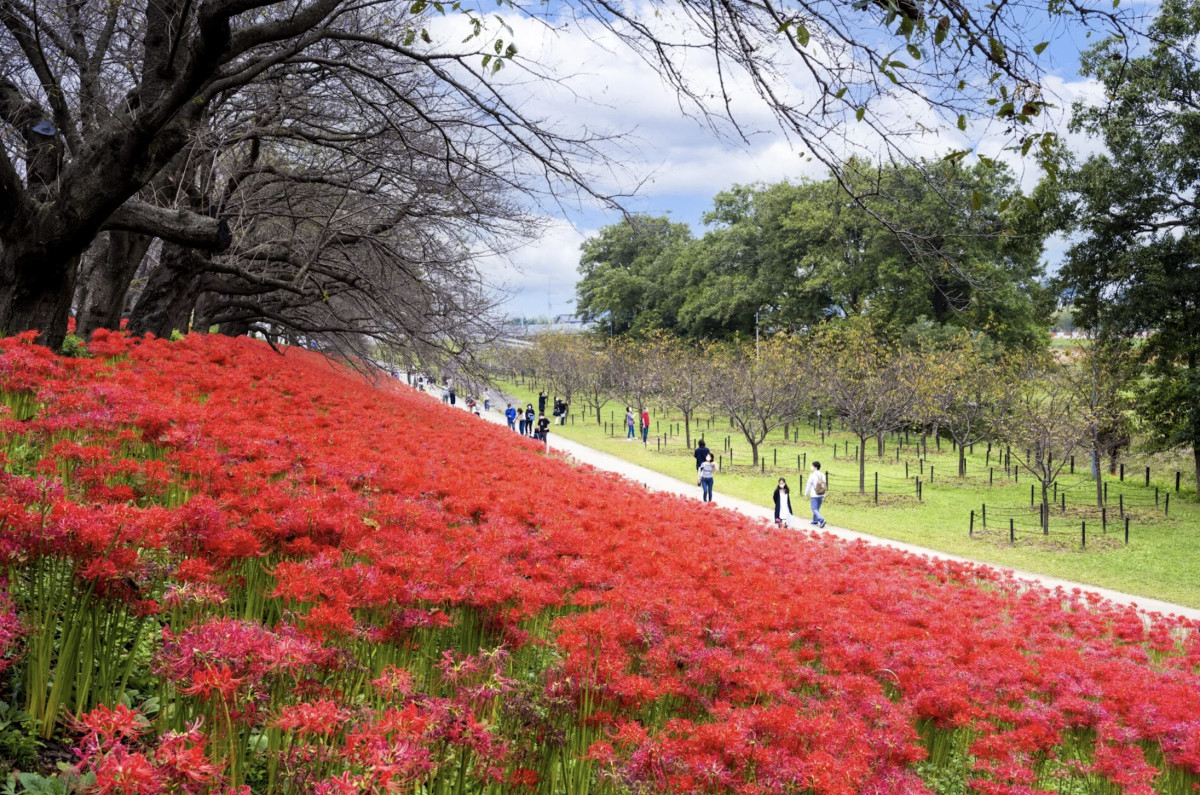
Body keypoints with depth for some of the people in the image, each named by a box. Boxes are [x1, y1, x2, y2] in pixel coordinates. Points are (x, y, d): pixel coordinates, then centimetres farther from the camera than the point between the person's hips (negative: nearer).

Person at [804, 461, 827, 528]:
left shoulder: (812, 476, -14)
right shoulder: (823, 475, 2)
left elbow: (808, 485, -8)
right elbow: (825, 485, 7)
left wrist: (806, 493, 7)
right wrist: (824, 495, 16)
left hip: (814, 495, -6)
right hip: (821, 495, 6)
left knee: (815, 509, -4)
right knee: (817, 508, 20)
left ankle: (821, 520, -22)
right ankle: (815, 520, 29)